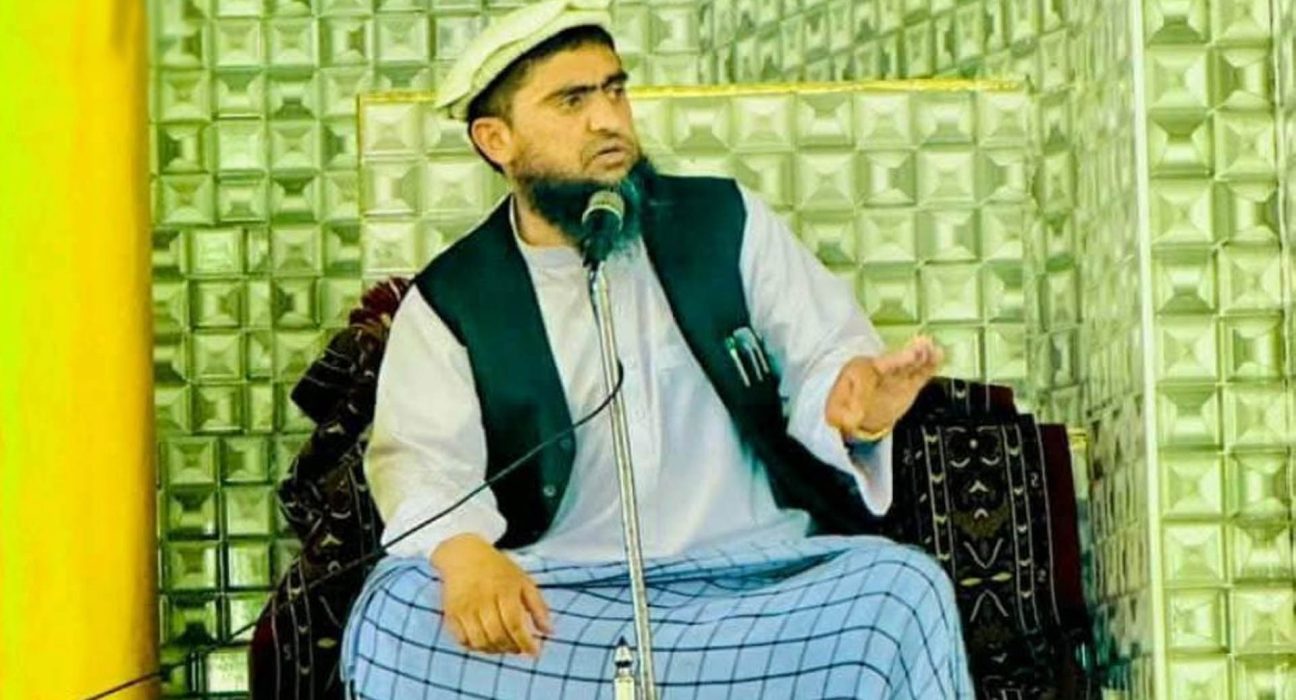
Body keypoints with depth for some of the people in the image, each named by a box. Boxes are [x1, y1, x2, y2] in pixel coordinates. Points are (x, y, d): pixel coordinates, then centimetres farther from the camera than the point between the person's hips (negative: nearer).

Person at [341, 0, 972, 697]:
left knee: (903, 590, -30)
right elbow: (419, 457, -4)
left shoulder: (728, 223, 10)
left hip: (762, 574, 1)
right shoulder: (450, 300, 6)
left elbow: (821, 353, 6)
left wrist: (850, 405, -21)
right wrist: (460, 548, -29)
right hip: (564, 596, 0)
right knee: (400, 606, -30)